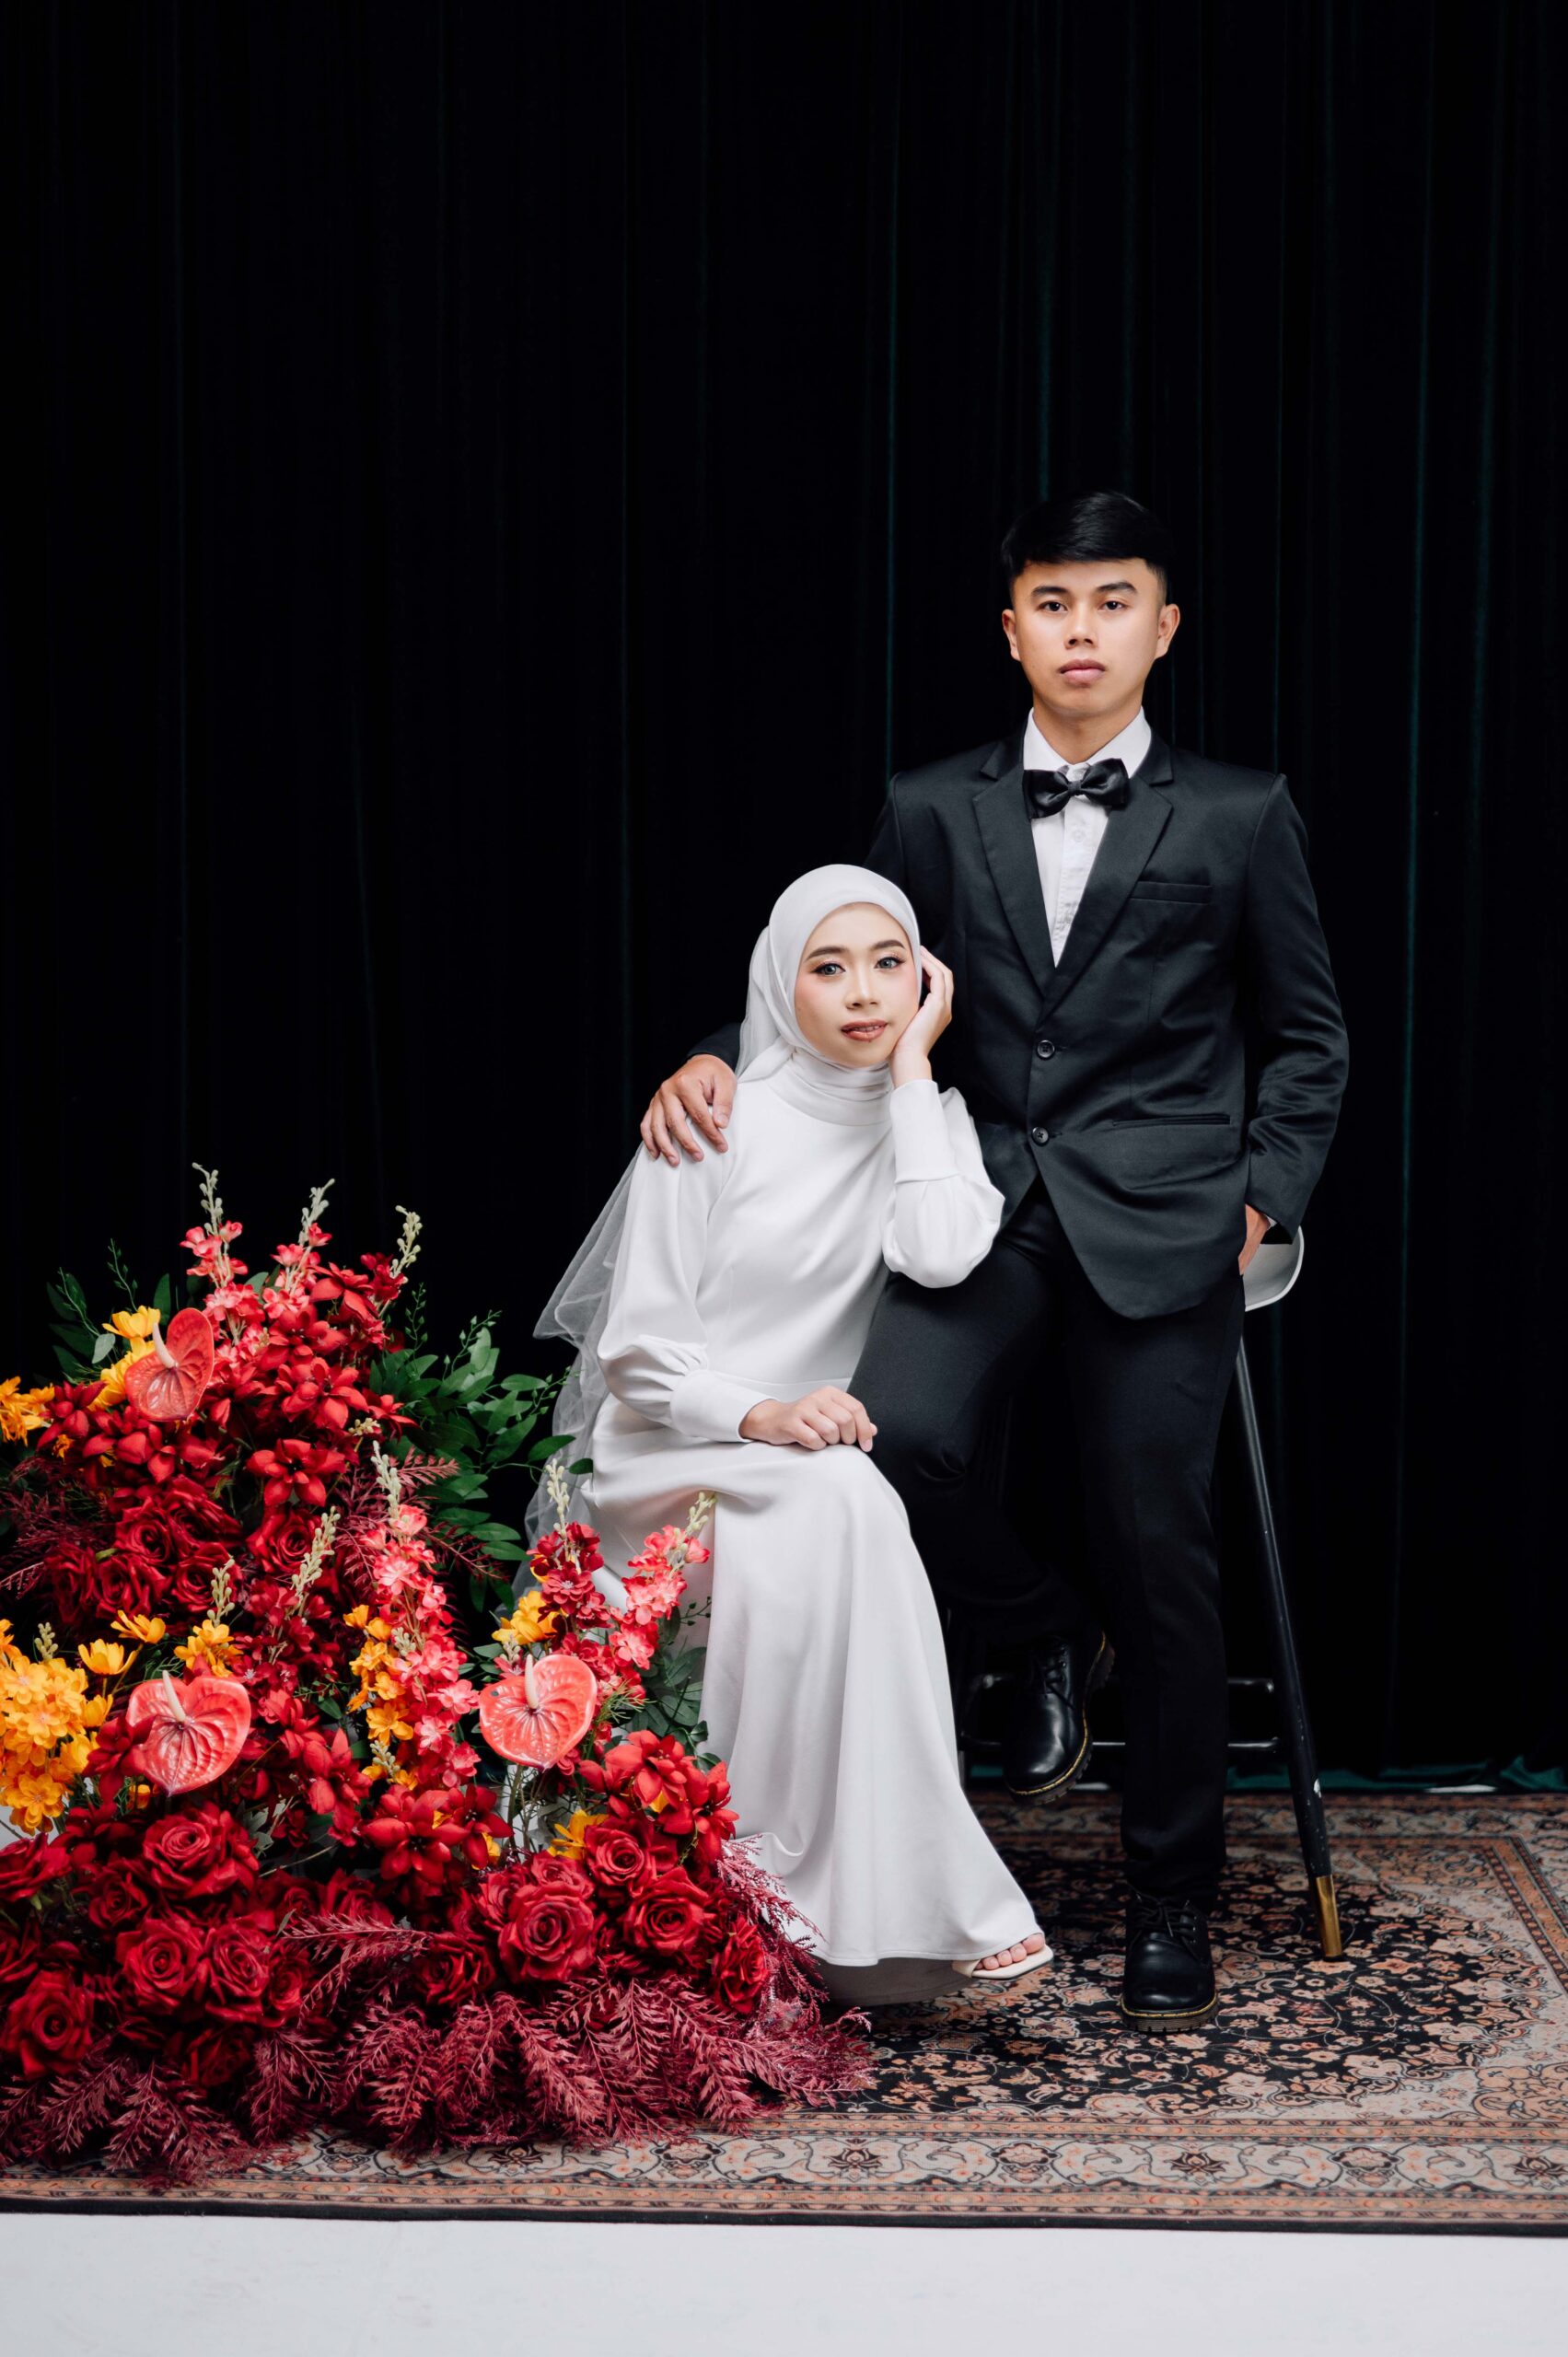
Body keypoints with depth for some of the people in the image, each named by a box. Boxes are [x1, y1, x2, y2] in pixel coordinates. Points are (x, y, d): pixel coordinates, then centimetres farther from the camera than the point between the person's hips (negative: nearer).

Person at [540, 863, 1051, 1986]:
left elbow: (941, 1254, -17)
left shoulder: (928, 1120, 7)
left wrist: (913, 1066, -11)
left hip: (819, 1451, 4)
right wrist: (760, 1415, -23)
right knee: (837, 1501, -33)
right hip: (671, 1459, -4)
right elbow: (636, 1349, -5)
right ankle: (917, 1890, -33)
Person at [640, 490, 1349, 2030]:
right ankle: (1045, 1633, 9)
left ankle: (1172, 1899, 17)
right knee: (892, 1432, -25)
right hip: (988, 1211, 2)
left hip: (1160, 1228, -1)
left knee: (1159, 1555, -3)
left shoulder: (1238, 816, 10)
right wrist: (721, 1063, -5)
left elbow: (1306, 1040, 14)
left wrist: (1264, 1200, 1)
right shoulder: (935, 812, 14)